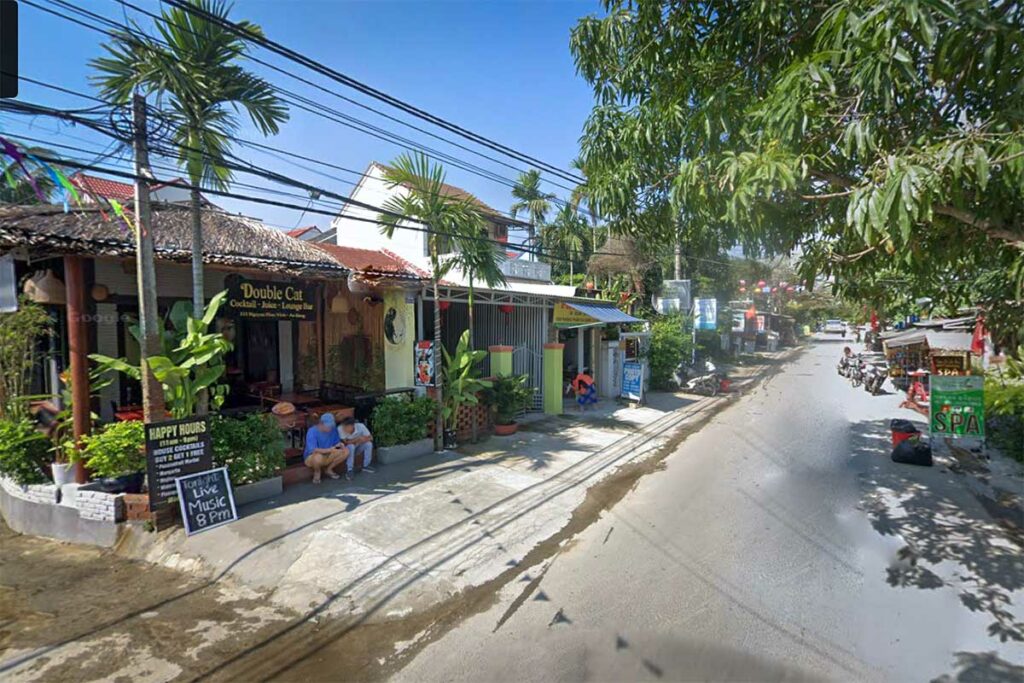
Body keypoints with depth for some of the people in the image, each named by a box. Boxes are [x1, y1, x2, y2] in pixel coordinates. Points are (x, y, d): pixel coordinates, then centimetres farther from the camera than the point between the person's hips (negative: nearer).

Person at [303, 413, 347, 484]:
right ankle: (317, 472, -5)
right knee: (318, 456, -40)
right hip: (311, 457, -5)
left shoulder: (333, 429, -8)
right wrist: (329, 450, -43)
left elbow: (337, 442, 3)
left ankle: (329, 469, 5)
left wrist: (340, 444, -22)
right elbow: (313, 450, -33)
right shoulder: (312, 431, -24)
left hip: (327, 456, 5)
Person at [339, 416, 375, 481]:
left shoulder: (360, 426, -26)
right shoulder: (340, 429, -32)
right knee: (351, 446, -34)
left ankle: (365, 466, -5)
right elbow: (345, 442, -29)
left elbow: (370, 437, -16)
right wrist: (358, 439, -30)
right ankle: (349, 470, -23)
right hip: (347, 449, -3)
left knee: (368, 444, -24)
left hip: (358, 447, 3)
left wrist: (360, 440, -29)